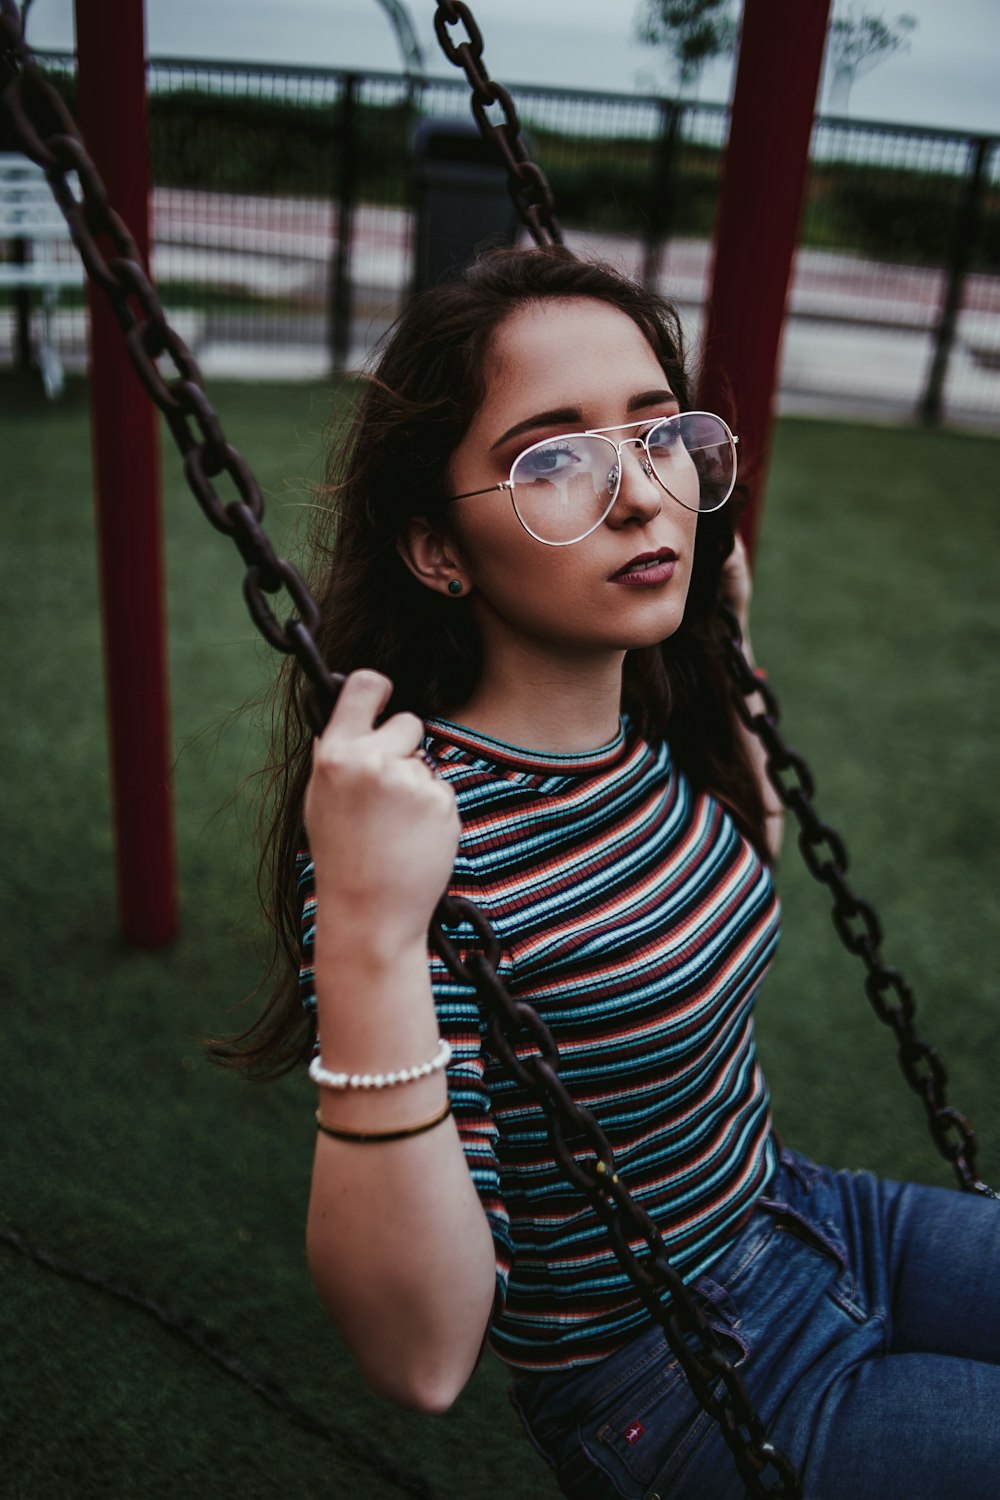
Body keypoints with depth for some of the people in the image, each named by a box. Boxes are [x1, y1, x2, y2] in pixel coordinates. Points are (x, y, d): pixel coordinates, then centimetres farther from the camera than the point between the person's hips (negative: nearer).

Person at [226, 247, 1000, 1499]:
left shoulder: (654, 721, -9)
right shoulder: (425, 827, -30)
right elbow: (421, 1358, -31)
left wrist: (727, 650, 4)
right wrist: (369, 945, -43)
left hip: (803, 1220, 7)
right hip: (677, 1392, -6)